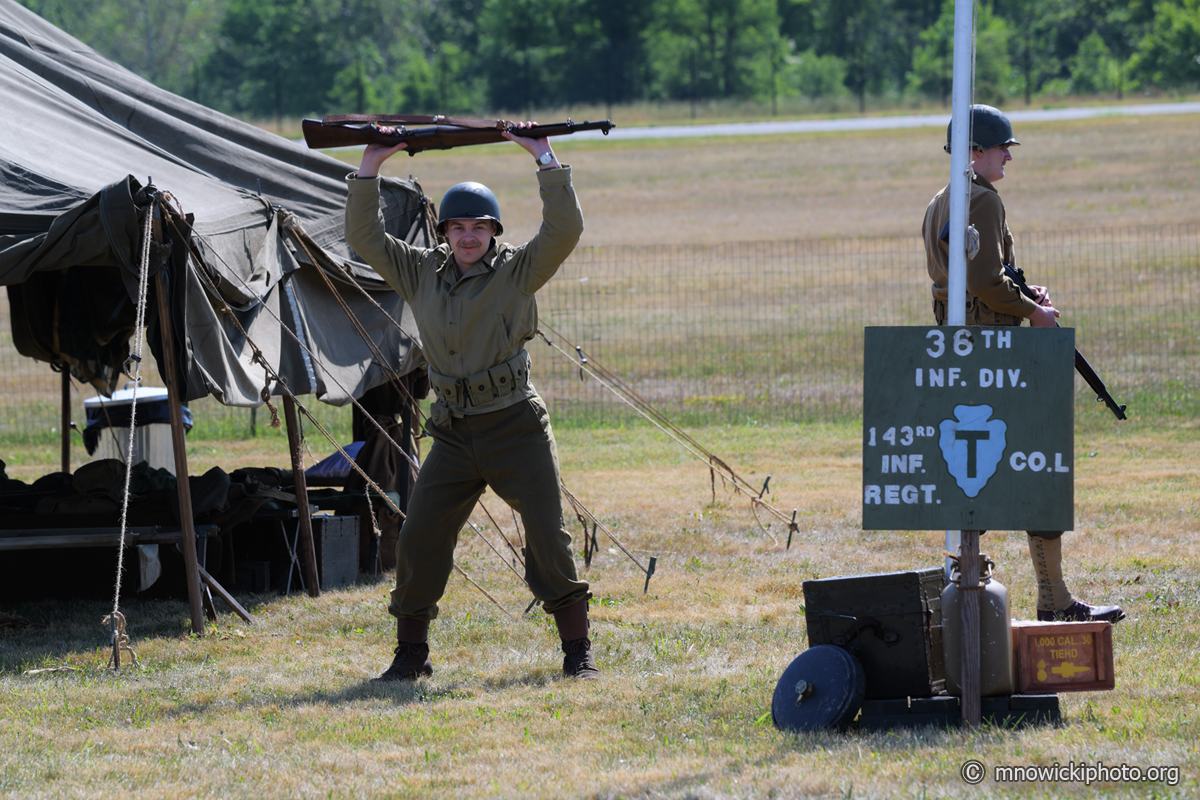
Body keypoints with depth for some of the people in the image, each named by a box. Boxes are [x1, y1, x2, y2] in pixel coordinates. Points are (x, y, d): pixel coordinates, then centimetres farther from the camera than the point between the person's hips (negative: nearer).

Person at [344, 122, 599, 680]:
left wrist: (545, 159, -15)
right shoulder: (421, 273, 8)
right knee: (418, 540, -1)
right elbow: (365, 237, 10)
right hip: (454, 436, 3)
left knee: (548, 539, -6)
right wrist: (369, 167, 3)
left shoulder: (516, 272, -2)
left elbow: (564, 230, -14)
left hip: (516, 430, -3)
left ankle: (577, 650, 4)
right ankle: (411, 653, 11)